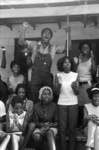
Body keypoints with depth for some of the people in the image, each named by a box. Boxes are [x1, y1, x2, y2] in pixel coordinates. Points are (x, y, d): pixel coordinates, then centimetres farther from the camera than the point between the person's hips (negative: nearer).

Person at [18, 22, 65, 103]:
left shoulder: (53, 48, 8)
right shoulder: (34, 45, 4)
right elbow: (21, 42, -6)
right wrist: (25, 28, -15)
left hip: (47, 78, 1)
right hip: (35, 77, -1)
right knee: (35, 100, 2)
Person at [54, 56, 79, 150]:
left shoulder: (75, 75, 2)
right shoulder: (58, 75, 1)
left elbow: (77, 93, -1)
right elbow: (56, 92, 0)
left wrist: (74, 87, -22)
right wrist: (59, 84, -19)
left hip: (73, 104, 0)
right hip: (61, 104, 0)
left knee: (72, 128, 1)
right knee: (62, 128, -1)